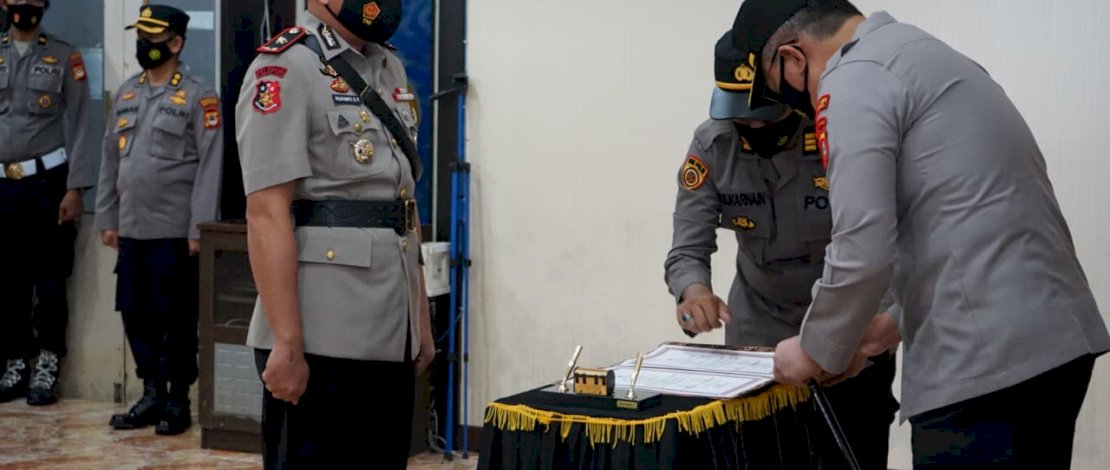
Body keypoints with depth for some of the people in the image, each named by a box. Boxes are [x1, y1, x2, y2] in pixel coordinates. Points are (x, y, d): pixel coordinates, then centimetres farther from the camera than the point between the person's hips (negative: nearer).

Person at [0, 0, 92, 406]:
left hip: (47, 182, -3)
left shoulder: (65, 57, 3)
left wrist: (74, 189, -9)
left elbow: (78, 127, -1)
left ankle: (47, 367, 9)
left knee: (50, 281, 1)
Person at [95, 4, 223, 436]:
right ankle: (152, 394, 22)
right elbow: (110, 159, 15)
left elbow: (210, 166, -10)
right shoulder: (125, 94, 13)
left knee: (177, 319, 2)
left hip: (174, 232, -6)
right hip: (131, 230, 6)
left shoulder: (198, 97, -6)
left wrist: (199, 228, -15)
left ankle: (178, 401, 14)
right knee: (135, 314, 10)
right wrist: (107, 218, 11)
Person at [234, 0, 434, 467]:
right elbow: (267, 215, -16)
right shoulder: (286, 68, -10)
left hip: (390, 337, 8)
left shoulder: (391, 69, 15)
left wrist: (421, 322, 15)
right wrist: (287, 344, -20)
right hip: (321, 342, -7)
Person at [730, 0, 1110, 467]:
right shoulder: (925, 57, 21)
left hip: (987, 361, -10)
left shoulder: (853, 79, -8)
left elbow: (862, 252, -15)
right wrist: (900, 323, 27)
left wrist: (815, 352, 1)